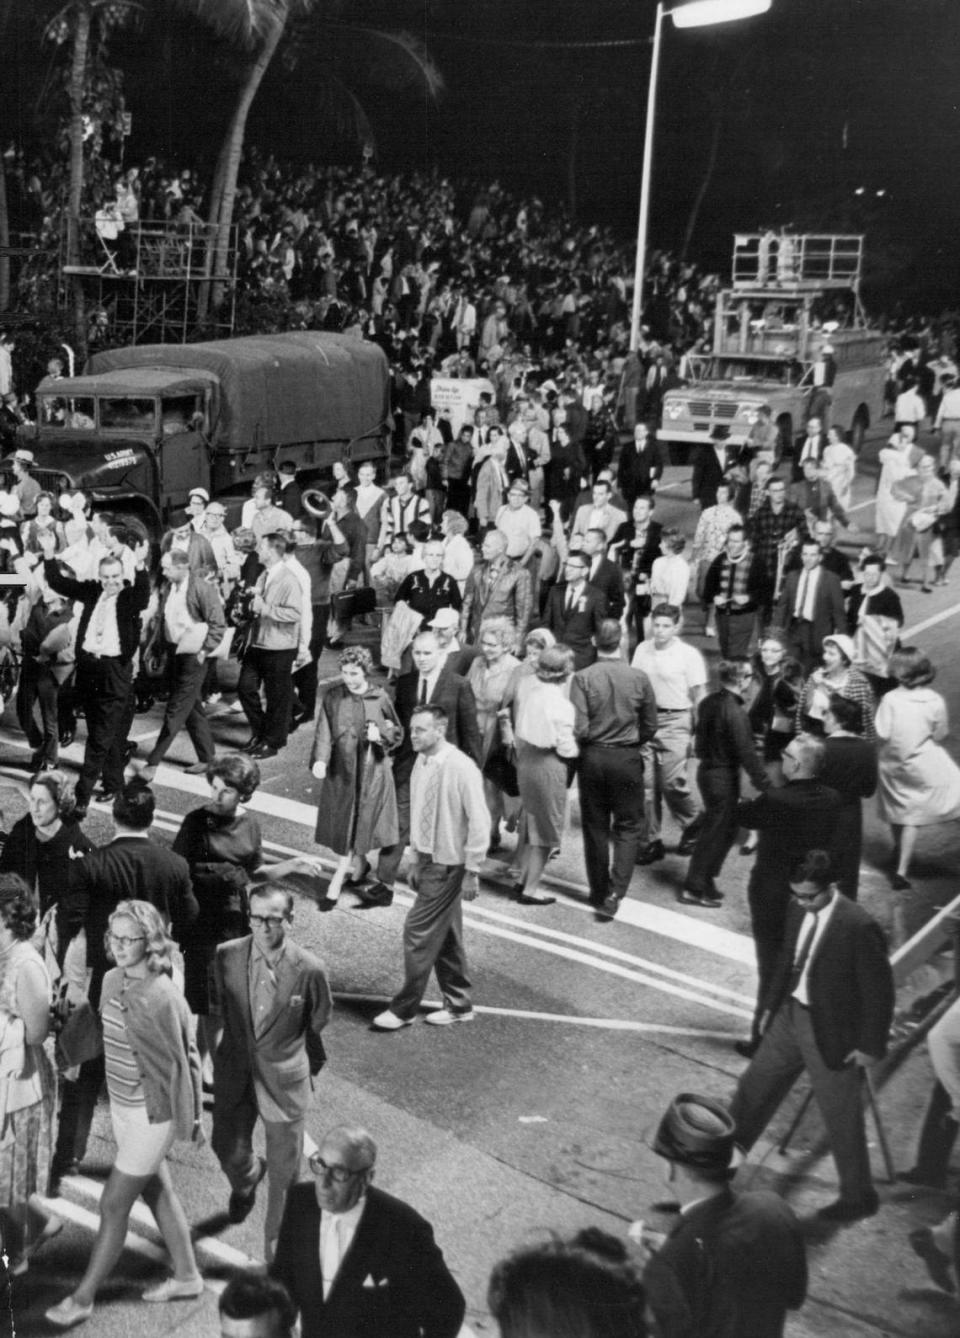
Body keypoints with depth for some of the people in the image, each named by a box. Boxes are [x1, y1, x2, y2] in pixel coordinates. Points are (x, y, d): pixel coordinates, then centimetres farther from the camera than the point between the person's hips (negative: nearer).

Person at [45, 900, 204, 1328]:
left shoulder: (162, 998, -25)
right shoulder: (112, 981, -3)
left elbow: (182, 1061, -17)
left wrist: (190, 1119, -9)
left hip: (152, 1112, -8)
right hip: (120, 1104, 8)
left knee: (114, 1205, 4)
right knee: (157, 1191, 20)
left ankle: (83, 1297, 19)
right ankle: (186, 1276, 36)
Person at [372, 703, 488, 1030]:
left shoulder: (461, 769, -20)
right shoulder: (421, 764, 3)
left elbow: (479, 822, -18)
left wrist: (472, 872, -16)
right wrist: (418, 862, 14)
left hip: (448, 865, -8)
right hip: (428, 858, 8)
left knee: (419, 932, -4)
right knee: (444, 935, 16)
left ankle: (404, 1009, 9)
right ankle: (458, 1005, 29)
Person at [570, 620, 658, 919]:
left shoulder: (582, 678, -11)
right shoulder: (639, 678, -8)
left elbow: (578, 728, -14)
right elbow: (650, 726, 0)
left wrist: (592, 740, 7)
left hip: (592, 757, 0)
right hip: (627, 758, 0)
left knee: (595, 827, 13)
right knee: (629, 826, 10)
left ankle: (600, 892, 23)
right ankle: (615, 892, -4)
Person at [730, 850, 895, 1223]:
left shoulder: (858, 927, -27)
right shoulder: (798, 910, -5)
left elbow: (879, 992, -18)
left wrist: (870, 1046, -13)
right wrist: (771, 1004, 16)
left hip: (832, 1033, -7)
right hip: (791, 1015, 7)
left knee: (841, 1115, 8)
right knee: (755, 1084, 21)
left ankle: (858, 1198, 29)